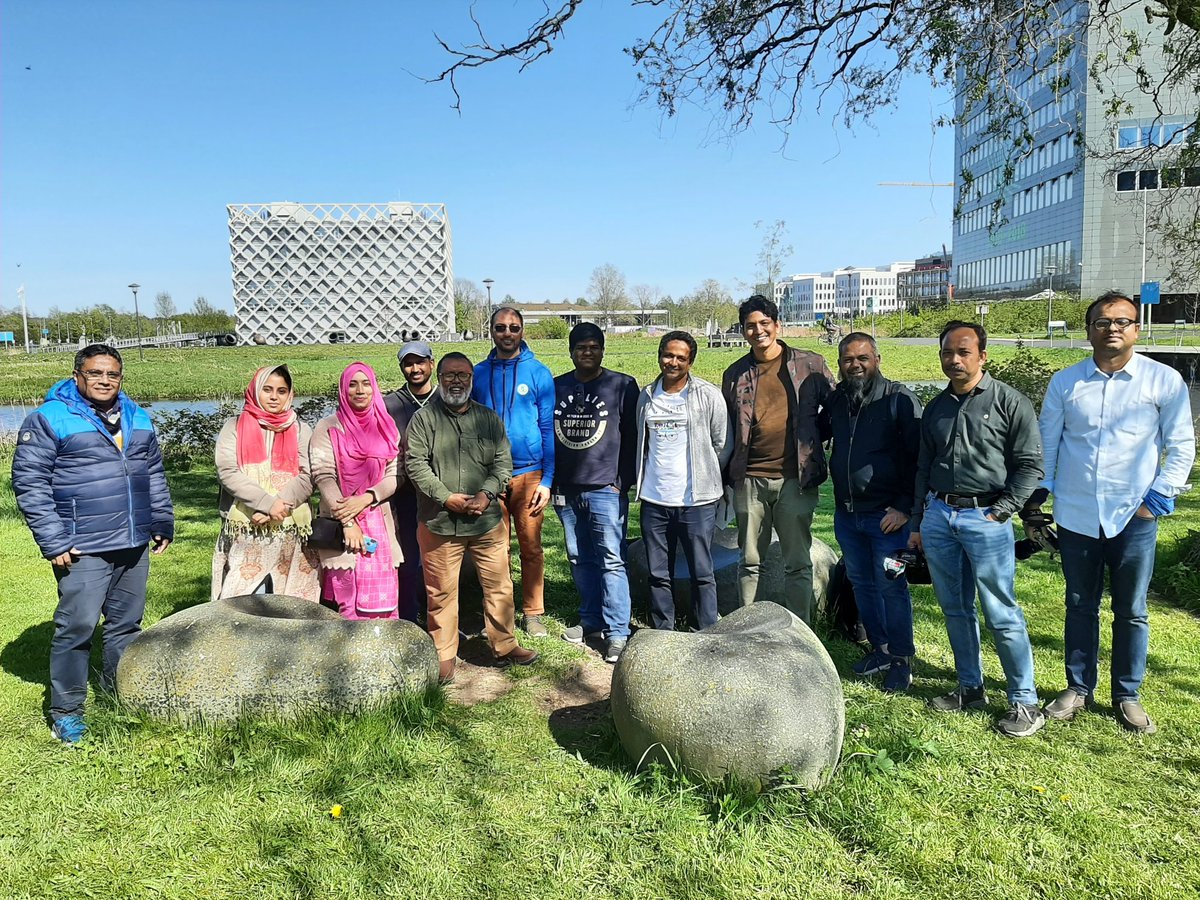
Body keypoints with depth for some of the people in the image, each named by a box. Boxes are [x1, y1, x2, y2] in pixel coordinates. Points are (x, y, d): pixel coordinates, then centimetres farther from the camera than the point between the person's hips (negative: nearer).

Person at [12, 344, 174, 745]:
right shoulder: (49, 418, -7)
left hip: (135, 545, 6)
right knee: (76, 627, -3)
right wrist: (53, 542, -13)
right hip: (83, 550, -6)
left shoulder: (137, 418, 11)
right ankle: (65, 711, 12)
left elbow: (154, 474, 20)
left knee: (127, 624, 15)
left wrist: (163, 522, 15)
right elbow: (30, 483, -9)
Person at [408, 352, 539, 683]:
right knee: (441, 592, 5)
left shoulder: (489, 418, 10)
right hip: (439, 523, -2)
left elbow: (503, 461, 6)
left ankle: (505, 646, 24)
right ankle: (443, 656, 20)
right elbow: (415, 463, -7)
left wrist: (486, 494, -10)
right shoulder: (424, 419, 0)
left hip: (487, 521, 3)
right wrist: (446, 498, -14)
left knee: (499, 586, 8)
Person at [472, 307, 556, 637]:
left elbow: (549, 429, -1)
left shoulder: (538, 373, 0)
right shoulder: (479, 374, 7)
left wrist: (547, 479, -7)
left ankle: (533, 613, 17)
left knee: (531, 547, 4)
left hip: (528, 473, -2)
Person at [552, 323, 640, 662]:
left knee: (611, 561, -5)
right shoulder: (556, 387, 10)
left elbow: (632, 438, -1)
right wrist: (552, 483, 10)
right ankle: (591, 619, 26)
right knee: (579, 559, 12)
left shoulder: (622, 386, 0)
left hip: (606, 489, -4)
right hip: (567, 491, 4)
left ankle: (617, 631, 1)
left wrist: (623, 482, -6)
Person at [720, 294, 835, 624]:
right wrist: (726, 475, 11)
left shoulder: (810, 365, 1)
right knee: (749, 561, 10)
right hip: (750, 480, 2)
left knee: (798, 563, 5)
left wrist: (811, 441, 3)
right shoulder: (735, 375, 8)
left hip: (796, 479, -2)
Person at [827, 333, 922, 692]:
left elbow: (917, 457, -12)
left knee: (891, 587, 0)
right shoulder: (836, 401, 8)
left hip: (887, 514, -6)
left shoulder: (899, 399, -10)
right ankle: (880, 648, 30)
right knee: (861, 583, 14)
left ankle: (902, 659, 15)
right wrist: (840, 502, 13)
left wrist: (905, 507, -15)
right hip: (846, 513, 6)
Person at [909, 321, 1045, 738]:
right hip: (937, 515, 6)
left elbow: (1030, 465, -4)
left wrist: (1001, 511, -11)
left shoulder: (1010, 402, -3)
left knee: (1002, 614, -4)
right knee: (955, 609, 12)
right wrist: (917, 523, 18)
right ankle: (970, 688, 24)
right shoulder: (936, 408, 14)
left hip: (984, 518, -5)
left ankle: (1025, 702, 8)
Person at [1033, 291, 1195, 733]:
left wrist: (1161, 496, -6)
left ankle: (1127, 696, 25)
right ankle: (1078, 688, 27)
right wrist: (1038, 492, 0)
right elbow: (1047, 441, 7)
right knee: (1080, 607, 13)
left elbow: (1182, 444, 2)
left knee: (1131, 612, 10)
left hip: (1134, 518, -1)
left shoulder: (1165, 380, -3)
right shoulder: (1064, 382, 2)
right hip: (1076, 516, 2)